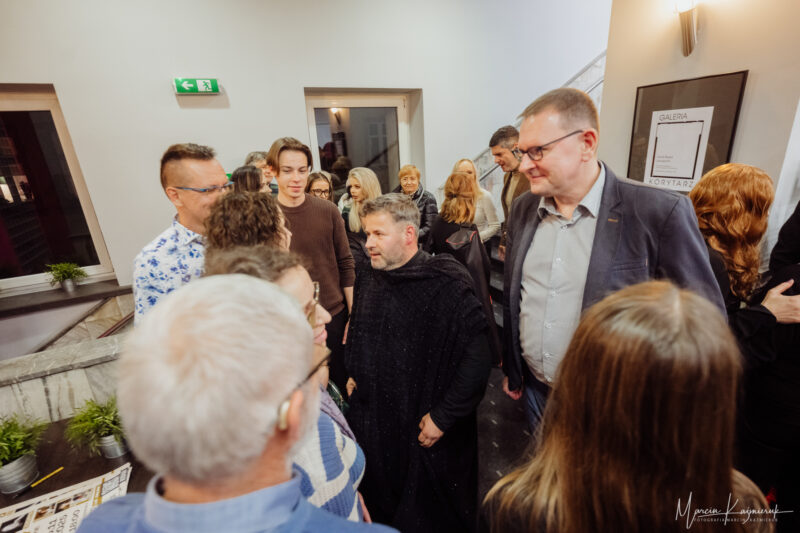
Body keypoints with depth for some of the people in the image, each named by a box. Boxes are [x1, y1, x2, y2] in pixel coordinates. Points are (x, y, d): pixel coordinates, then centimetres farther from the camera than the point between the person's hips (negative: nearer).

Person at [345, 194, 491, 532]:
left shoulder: (448, 285, -21)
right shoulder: (366, 281, 0)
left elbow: (476, 357, -22)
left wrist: (443, 417, -17)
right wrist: (353, 376, 7)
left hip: (428, 434, -5)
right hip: (372, 425, 6)